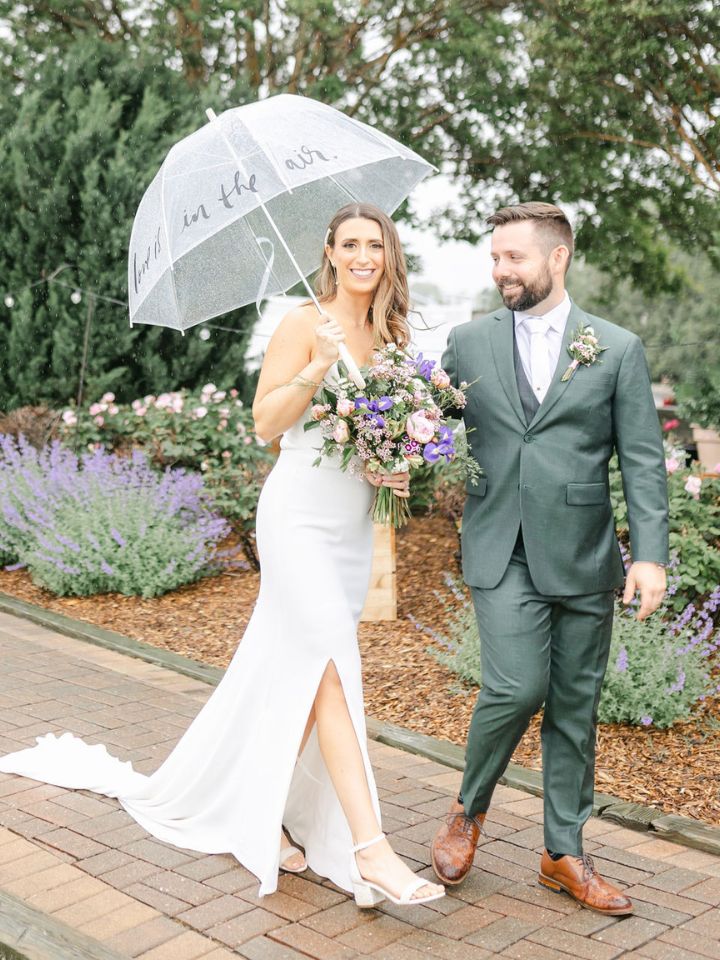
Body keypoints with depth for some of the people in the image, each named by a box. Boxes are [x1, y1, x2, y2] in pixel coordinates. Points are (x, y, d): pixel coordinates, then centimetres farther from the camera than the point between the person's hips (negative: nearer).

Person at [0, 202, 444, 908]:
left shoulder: (390, 335, 12)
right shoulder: (304, 325, -8)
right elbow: (266, 422, -13)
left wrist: (395, 470, 1)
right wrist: (318, 367, -27)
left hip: (352, 527, 7)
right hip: (299, 517, -7)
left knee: (292, 678, 11)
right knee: (332, 672, -12)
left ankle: (265, 815, 25)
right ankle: (370, 850, -10)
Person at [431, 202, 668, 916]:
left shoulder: (617, 349, 4)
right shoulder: (467, 344, 7)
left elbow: (642, 460, 0)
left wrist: (651, 553, -9)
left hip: (583, 557, 1)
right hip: (501, 553, -1)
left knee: (575, 707, 8)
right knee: (517, 687, -14)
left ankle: (564, 855, 25)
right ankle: (468, 810, 15)